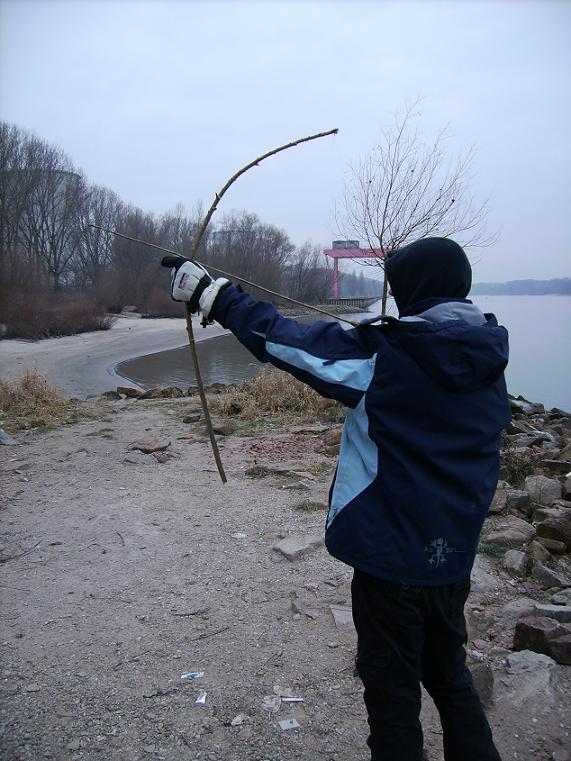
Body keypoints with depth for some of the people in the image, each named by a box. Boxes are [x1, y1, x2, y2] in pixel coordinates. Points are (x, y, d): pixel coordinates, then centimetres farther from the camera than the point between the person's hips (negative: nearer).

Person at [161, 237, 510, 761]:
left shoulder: (383, 354, -19)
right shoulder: (490, 356, -1)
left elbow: (281, 338, -17)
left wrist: (211, 293, -5)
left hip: (392, 553, -6)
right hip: (456, 553, 6)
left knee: (392, 686, 14)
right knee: (449, 672, 26)